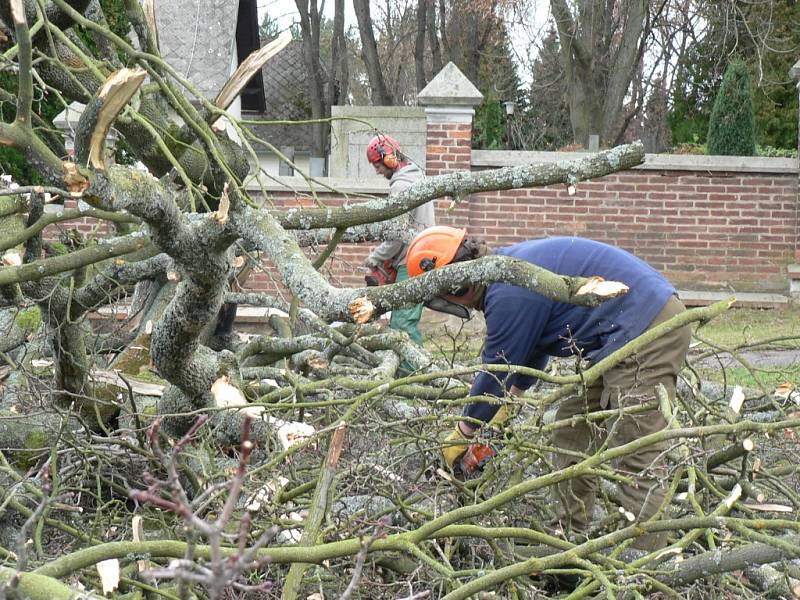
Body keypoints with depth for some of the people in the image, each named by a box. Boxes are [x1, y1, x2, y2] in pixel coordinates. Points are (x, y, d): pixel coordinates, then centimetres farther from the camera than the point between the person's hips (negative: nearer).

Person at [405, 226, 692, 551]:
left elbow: (497, 372, -8)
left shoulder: (508, 295, -18)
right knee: (573, 428, 16)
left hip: (645, 333, -11)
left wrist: (462, 435, 6)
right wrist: (506, 405, 28)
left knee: (636, 461, -11)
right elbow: (529, 353, 24)